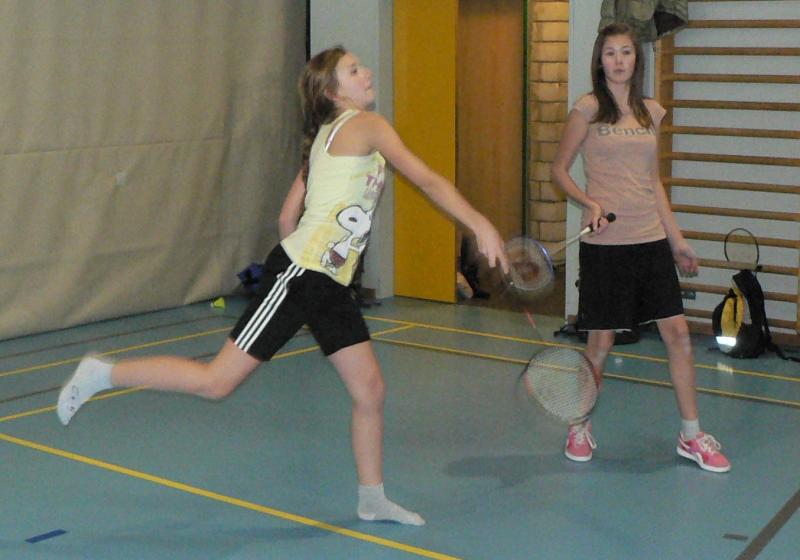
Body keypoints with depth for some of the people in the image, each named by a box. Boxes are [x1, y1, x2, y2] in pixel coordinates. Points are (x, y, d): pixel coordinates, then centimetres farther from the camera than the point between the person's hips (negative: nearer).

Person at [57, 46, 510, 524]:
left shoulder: (327, 136, 18)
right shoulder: (366, 125, -8)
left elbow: (287, 217, 19)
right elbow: (429, 180, -16)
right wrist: (481, 225, -18)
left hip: (330, 286, 10)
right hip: (297, 274, -10)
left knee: (371, 390, 8)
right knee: (217, 382, -5)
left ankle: (372, 498, 22)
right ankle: (104, 374, 9)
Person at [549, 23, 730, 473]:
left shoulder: (651, 112, 10)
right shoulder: (588, 109, -3)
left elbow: (654, 181, 16)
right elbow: (560, 170, 1)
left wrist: (676, 238, 14)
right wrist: (590, 203, -16)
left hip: (651, 240, 4)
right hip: (605, 243, -4)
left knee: (678, 333, 1)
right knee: (601, 342, 2)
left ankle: (692, 435, 13)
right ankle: (581, 427, 23)